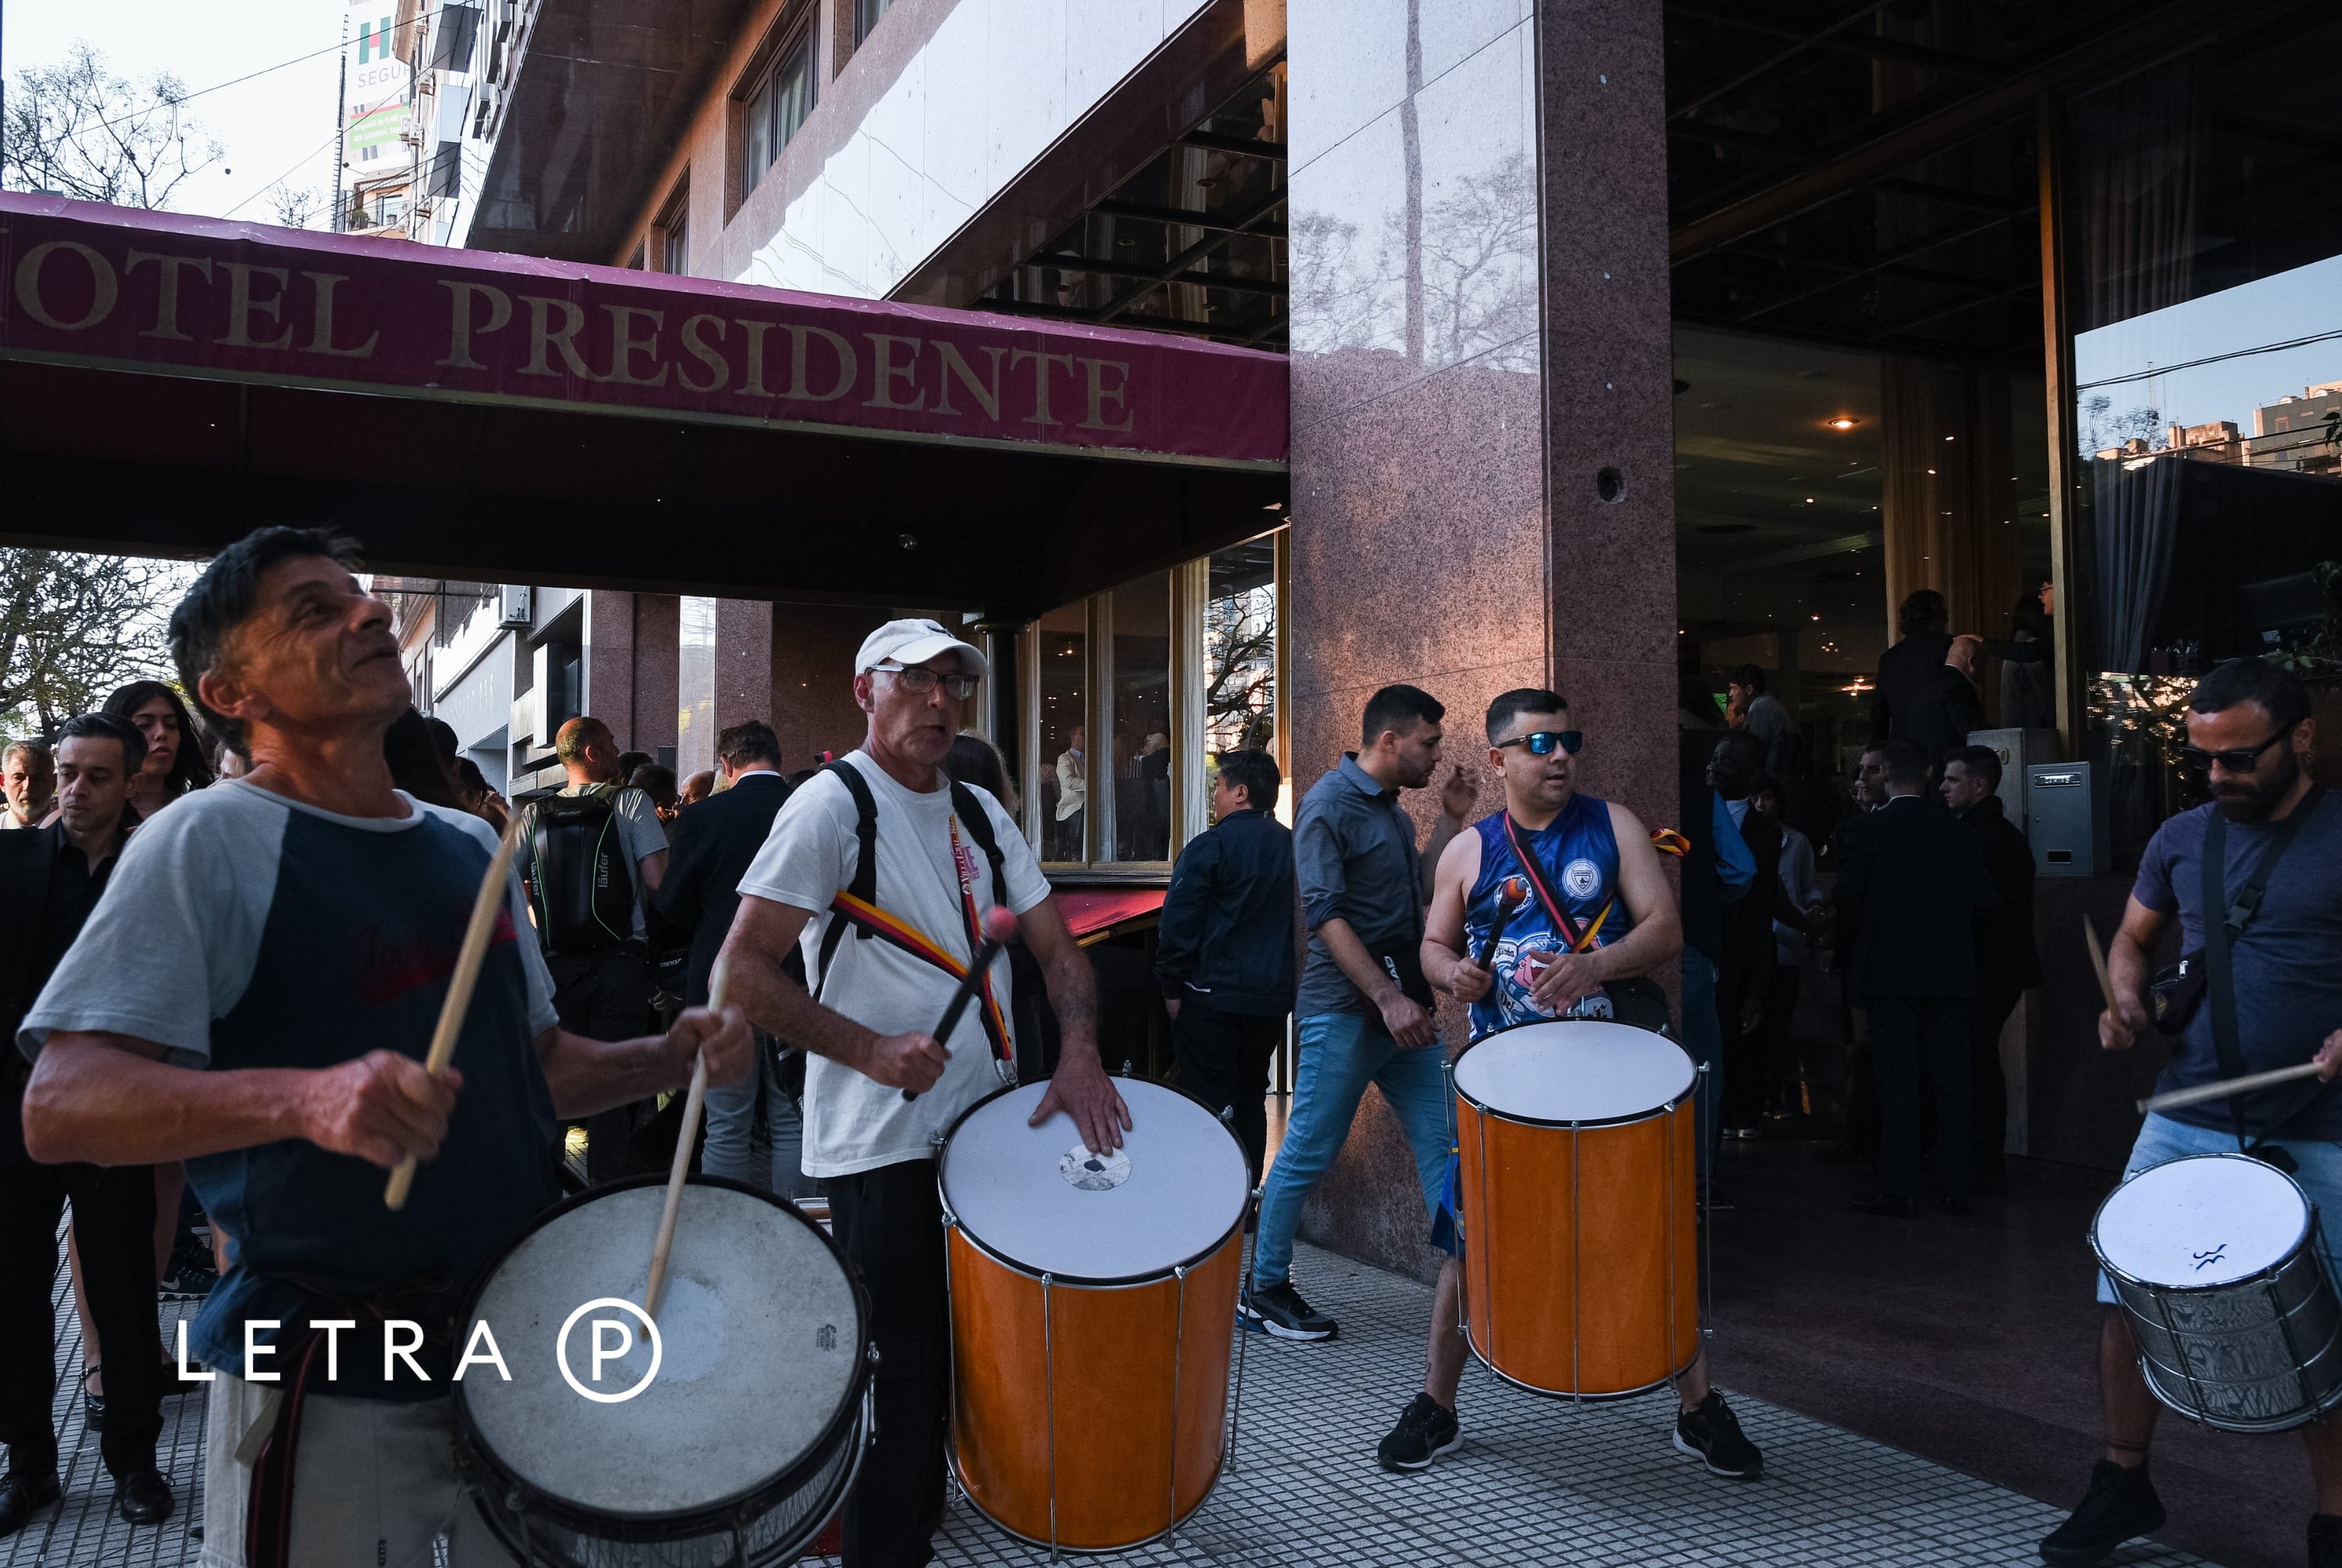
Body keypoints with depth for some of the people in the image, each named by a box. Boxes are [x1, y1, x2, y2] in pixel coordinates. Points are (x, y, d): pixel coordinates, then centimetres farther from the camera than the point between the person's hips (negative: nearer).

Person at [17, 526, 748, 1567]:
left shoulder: (470, 844, 9)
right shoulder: (209, 840, -11)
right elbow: (59, 1109, -20)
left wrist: (669, 1059, -3)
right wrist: (305, 1098, -36)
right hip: (325, 1374, -6)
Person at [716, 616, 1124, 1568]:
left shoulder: (978, 812, 12)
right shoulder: (833, 804, -9)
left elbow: (1056, 947, 12)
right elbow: (743, 970, -14)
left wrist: (1078, 1053, -5)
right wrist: (870, 1050, -20)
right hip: (886, 1152, -7)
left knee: (962, 1370, 16)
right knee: (903, 1383, -1)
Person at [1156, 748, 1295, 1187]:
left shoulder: (1209, 847, -13)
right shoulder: (1292, 847, 7)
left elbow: (1177, 923, -14)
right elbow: (1303, 924, 16)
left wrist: (1172, 986, -4)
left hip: (1212, 997, -6)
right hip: (1272, 998, 6)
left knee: (1211, 1102, 1)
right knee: (1251, 1098, 18)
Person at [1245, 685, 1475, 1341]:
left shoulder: (1391, 809, 16)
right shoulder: (1330, 804, -11)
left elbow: (1420, 892, 19)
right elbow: (1325, 914, -18)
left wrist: (1451, 820, 11)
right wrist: (1388, 998, -23)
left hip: (1402, 1005, 8)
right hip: (1344, 1011, -8)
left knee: (1442, 1141, 5)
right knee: (1308, 1152, 0)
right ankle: (1265, 1288, 14)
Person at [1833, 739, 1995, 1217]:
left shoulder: (1868, 829, -7)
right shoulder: (1955, 831, 3)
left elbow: (1847, 891, -13)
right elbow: (1983, 896, 1)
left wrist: (1865, 923, 8)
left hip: (1890, 967, -3)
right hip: (1950, 971, 3)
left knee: (1897, 1082, 0)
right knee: (1951, 1080, 9)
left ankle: (1899, 1187, 1)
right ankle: (1955, 1185, 13)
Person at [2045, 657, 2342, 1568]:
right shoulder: (2181, 839, 6)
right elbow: (2133, 937, 18)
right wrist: (2128, 1003, -2)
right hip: (2186, 1120, 4)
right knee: (2125, 1298, 5)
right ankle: (2124, 1485, 24)